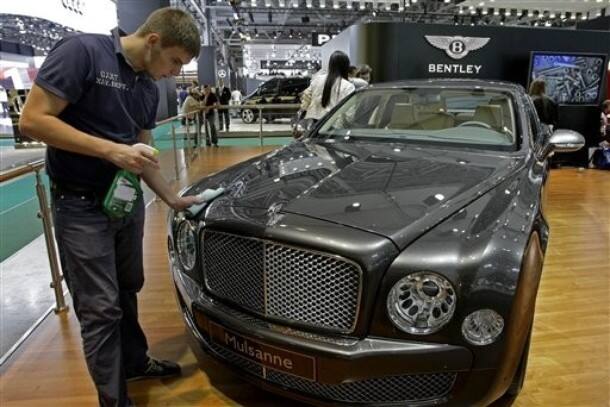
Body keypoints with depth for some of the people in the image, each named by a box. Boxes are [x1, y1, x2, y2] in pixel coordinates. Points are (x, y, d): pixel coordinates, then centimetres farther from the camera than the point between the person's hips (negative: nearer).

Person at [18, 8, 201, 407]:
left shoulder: (149, 87, 7)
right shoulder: (82, 51, -15)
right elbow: (33, 120, -20)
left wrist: (173, 199, 9)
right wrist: (110, 150, -24)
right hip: (81, 206, -7)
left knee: (127, 290, 20)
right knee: (100, 307, 0)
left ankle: (135, 360, 41)